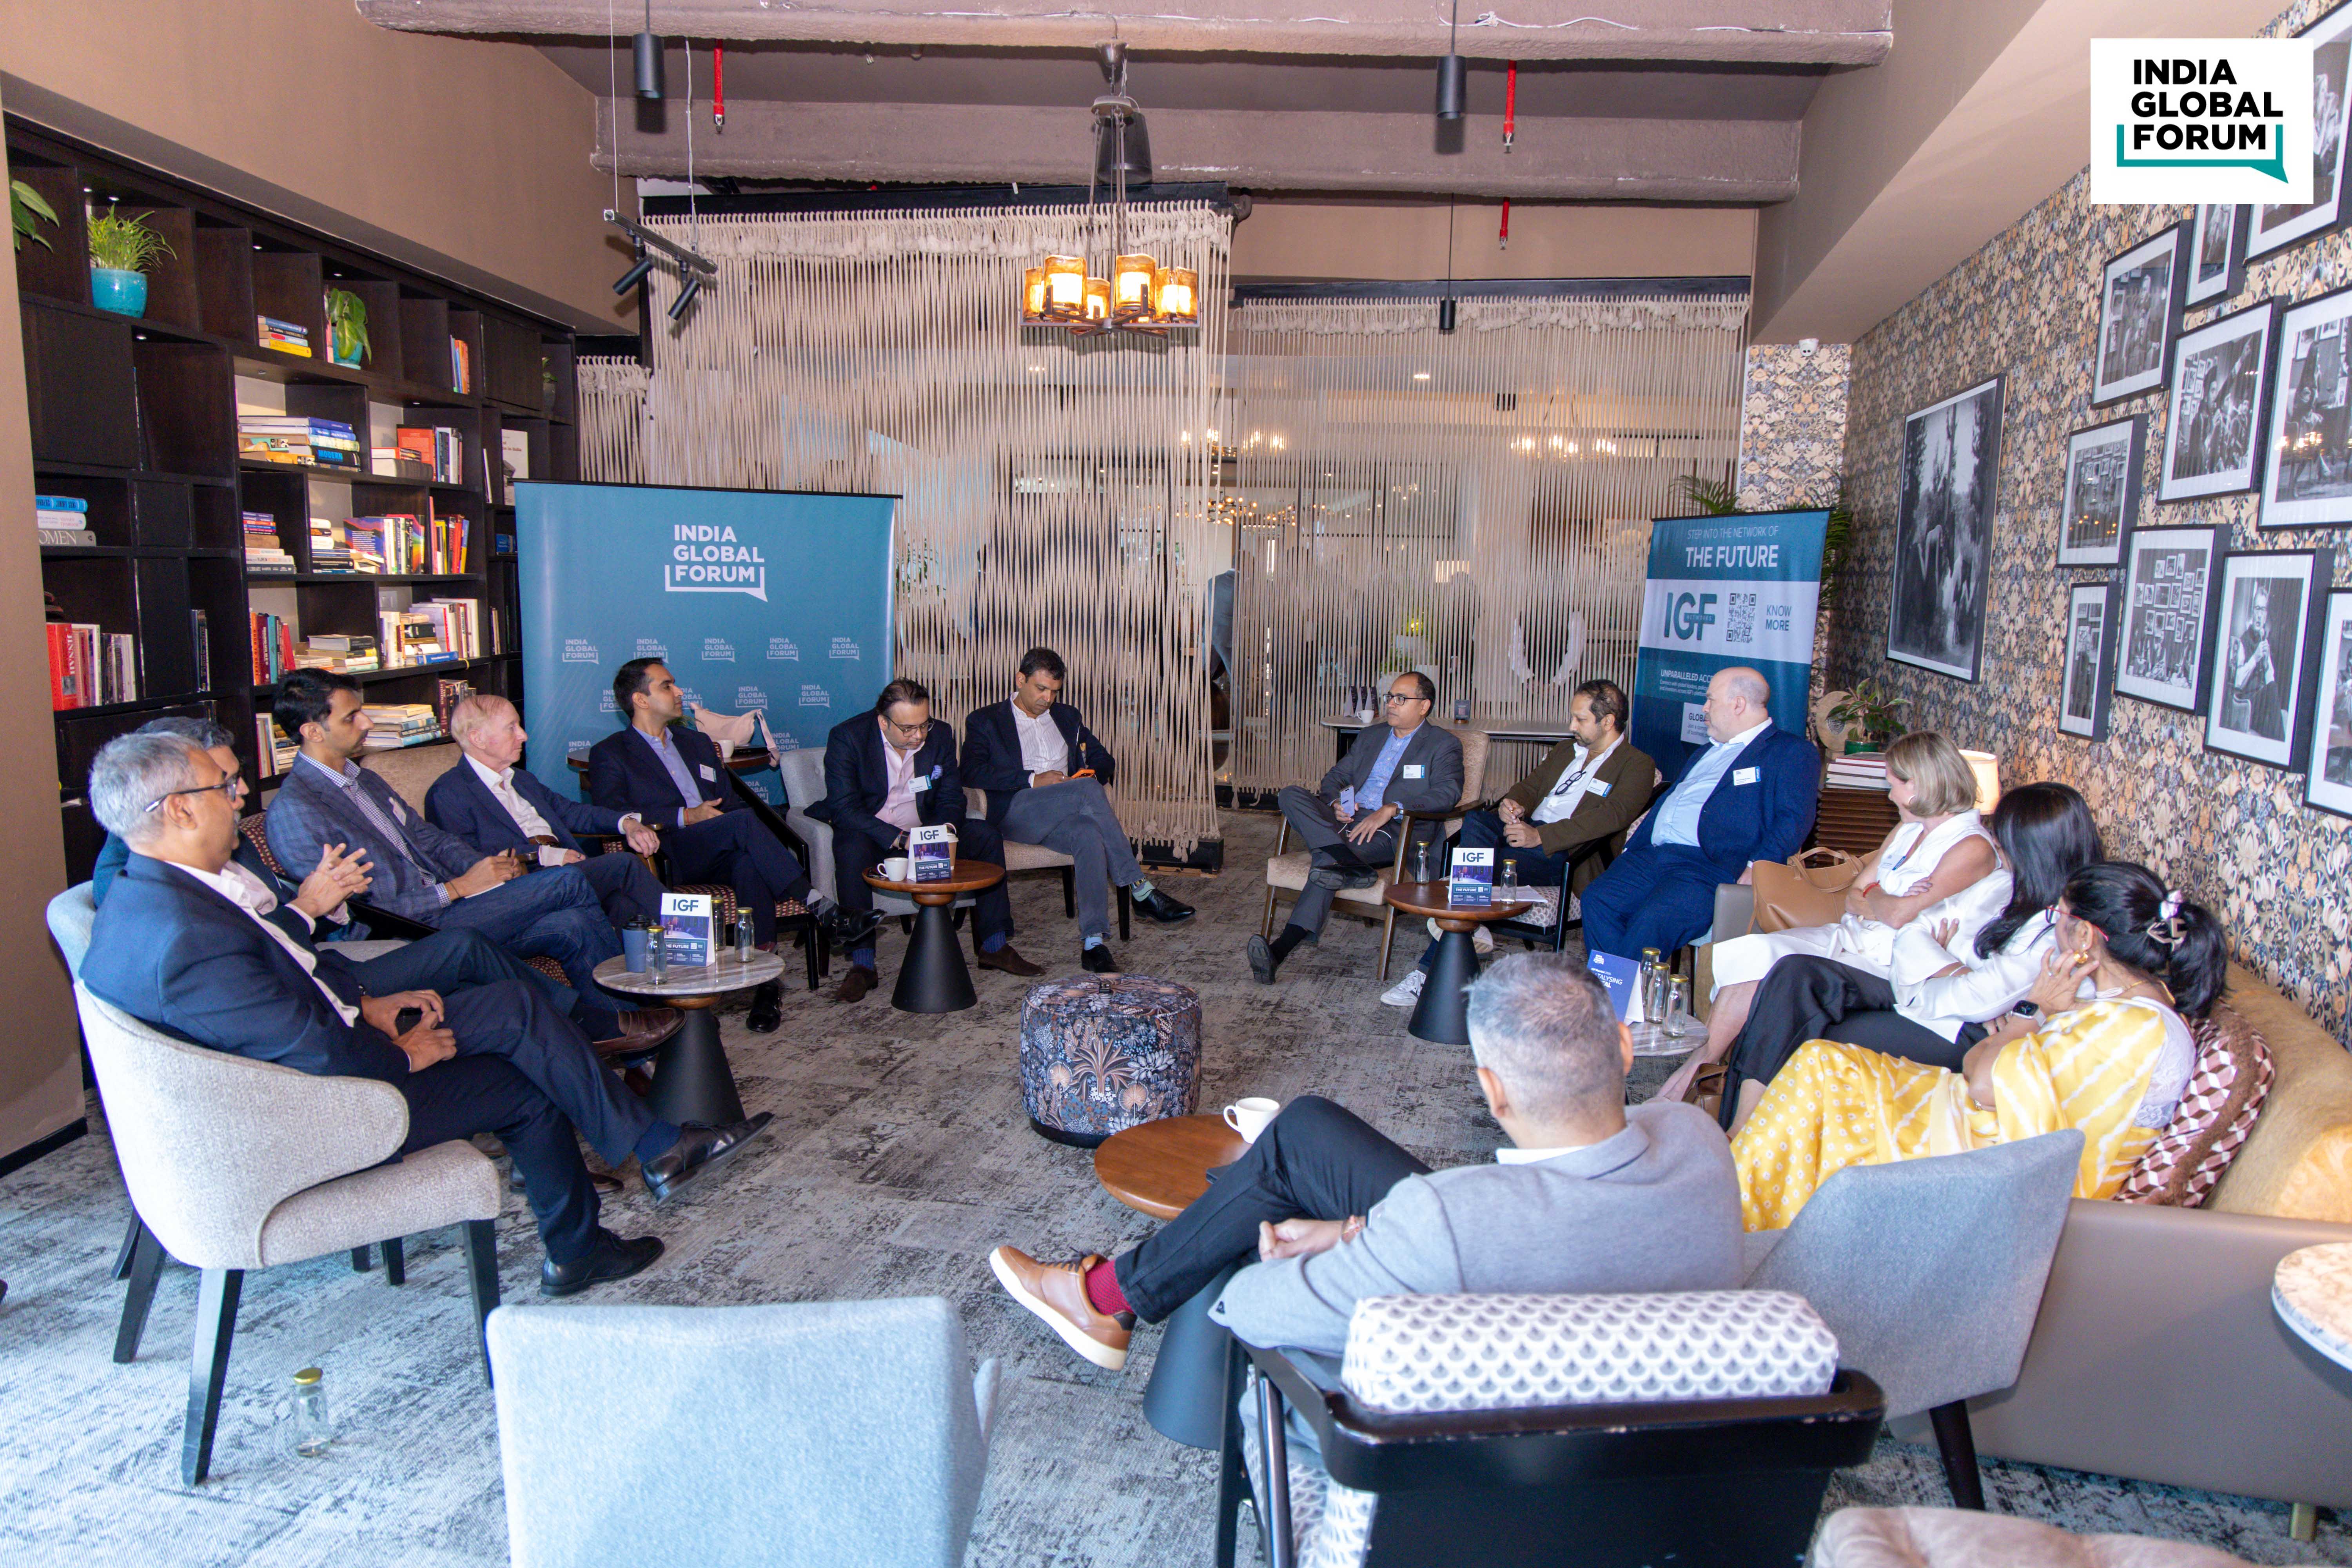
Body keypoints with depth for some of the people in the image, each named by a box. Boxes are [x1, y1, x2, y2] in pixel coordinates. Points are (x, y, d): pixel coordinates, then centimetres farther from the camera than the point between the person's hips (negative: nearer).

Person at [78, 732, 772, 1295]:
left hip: (318, 1046, 10)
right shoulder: (187, 939, -32)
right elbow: (323, 1059, -28)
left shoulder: (153, 889, 1)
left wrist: (366, 1006, 3)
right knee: (517, 1012, -7)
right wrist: (405, 1056, -11)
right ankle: (657, 1149, 11)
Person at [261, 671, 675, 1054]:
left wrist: (489, 866, -2)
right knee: (568, 881, -16)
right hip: (415, 934, -8)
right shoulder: (292, 814, -13)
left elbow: (428, 837, 18)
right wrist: (457, 888, -16)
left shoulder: (365, 780, 16)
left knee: (571, 924, -16)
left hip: (447, 908, 8)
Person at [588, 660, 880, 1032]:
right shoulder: (610, 754, 11)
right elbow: (609, 814, -7)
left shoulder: (699, 743, 29)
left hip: (720, 855, 4)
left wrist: (761, 842, 1)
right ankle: (822, 910, -35)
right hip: (666, 857, -4)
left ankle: (766, 978, -40)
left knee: (750, 864, -34)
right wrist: (686, 817, -15)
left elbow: (733, 802, 25)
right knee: (743, 821, -32)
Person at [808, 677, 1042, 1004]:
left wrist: (945, 829, -23)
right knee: (853, 848, -37)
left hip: (923, 832, 4)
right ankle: (861, 965, -32)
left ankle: (995, 947, -5)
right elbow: (845, 808, -23)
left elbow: (952, 798, 2)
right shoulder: (847, 738, -17)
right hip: (870, 833, -4)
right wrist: (901, 840, -33)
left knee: (985, 835, -13)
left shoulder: (941, 735, -4)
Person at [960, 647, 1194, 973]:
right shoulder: (985, 720, 11)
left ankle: (1094, 943, -41)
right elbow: (972, 772, -6)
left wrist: (1092, 773, -1)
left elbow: (1104, 759, 25)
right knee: (1088, 790, -32)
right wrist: (1033, 780, -14)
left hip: (1066, 815, 4)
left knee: (1090, 836, -34)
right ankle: (1140, 889, -31)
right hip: (1015, 813, -4)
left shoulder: (1067, 716, 26)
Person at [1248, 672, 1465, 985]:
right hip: (1345, 819, 6)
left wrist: (1390, 809, -24)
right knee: (1291, 794, -23)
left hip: (1391, 830, -6)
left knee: (1326, 859, -35)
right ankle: (1352, 865, -41)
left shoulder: (1444, 746, 8)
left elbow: (1448, 793, -11)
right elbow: (1336, 776, 27)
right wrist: (1335, 803, 0)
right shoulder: (1372, 736, 28)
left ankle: (1282, 948, -43)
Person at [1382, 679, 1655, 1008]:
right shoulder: (1567, 749, 27)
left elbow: (1611, 816, -15)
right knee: (1475, 821, -26)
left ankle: (1430, 971, -22)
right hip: (1526, 828, 7)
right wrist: (1512, 803, -3)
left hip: (1565, 854, -7)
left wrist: (1540, 836, -25)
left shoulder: (1637, 766, 1)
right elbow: (1530, 785, 24)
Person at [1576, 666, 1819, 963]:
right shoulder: (1707, 753, 31)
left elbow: (1794, 821, -9)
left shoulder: (1792, 752, 4)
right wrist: (1630, 849, 15)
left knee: (1652, 921, -31)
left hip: (1713, 867, -8)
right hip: (1652, 856, 8)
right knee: (1597, 900, -16)